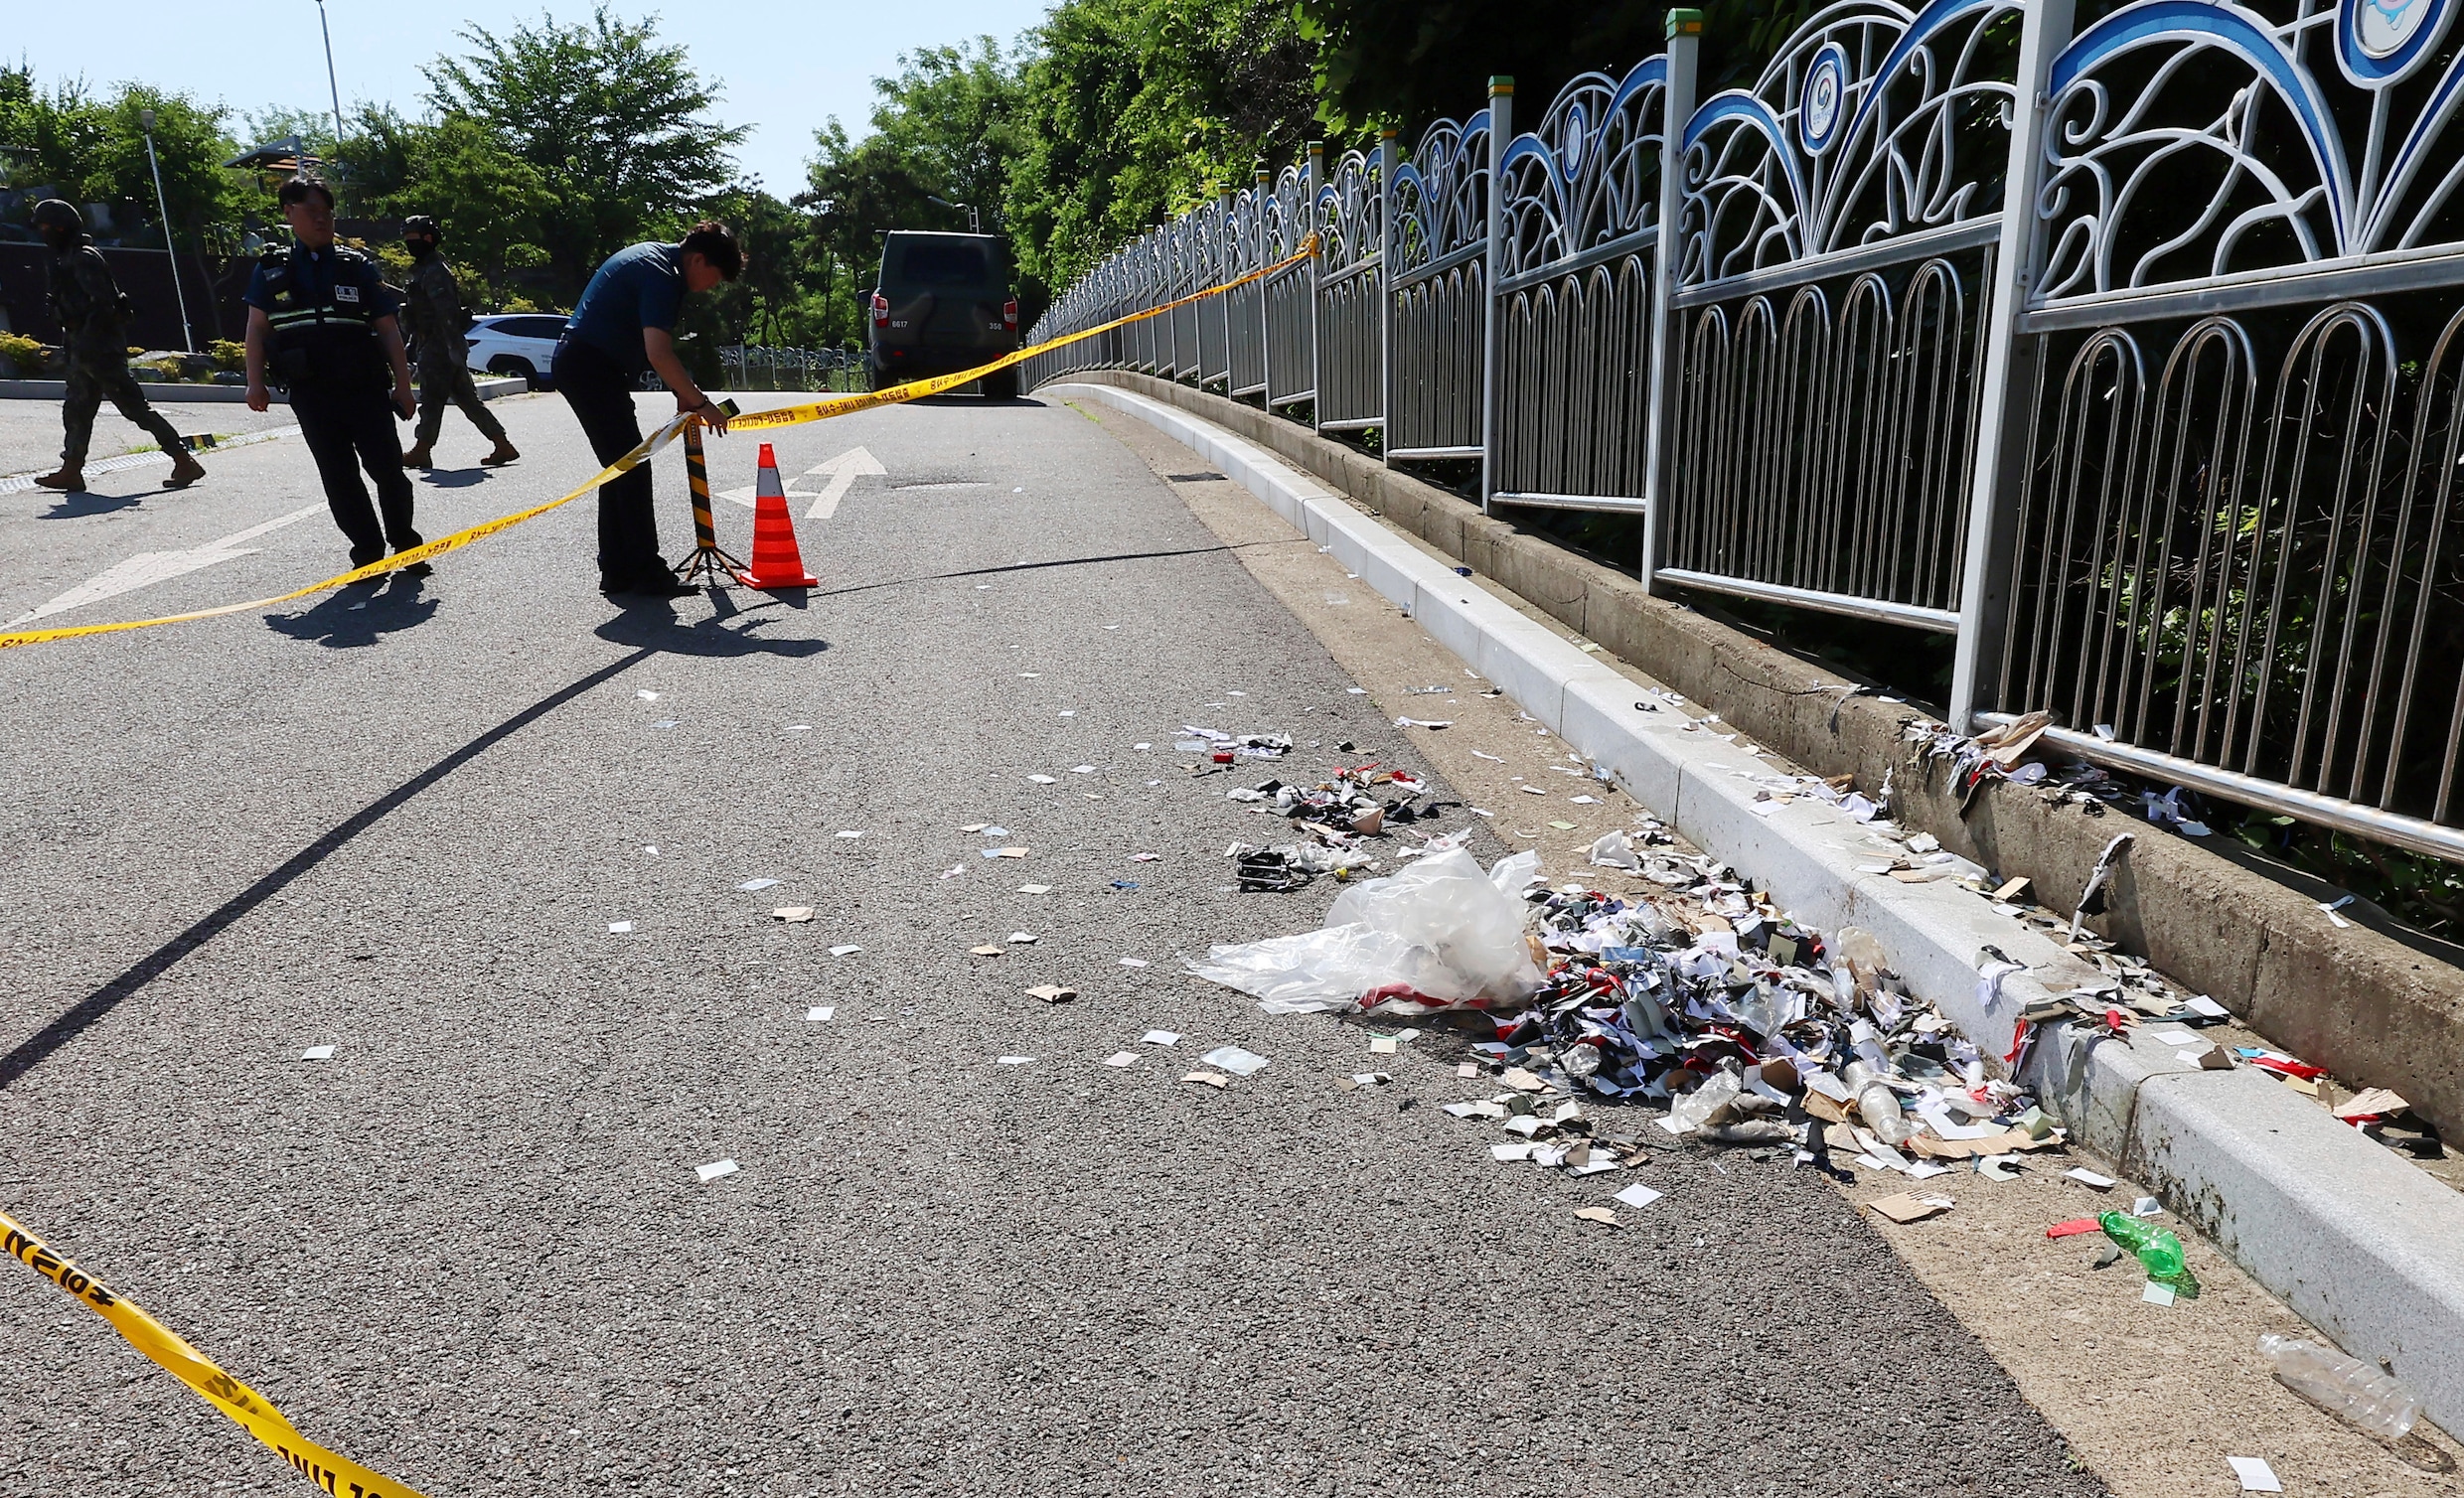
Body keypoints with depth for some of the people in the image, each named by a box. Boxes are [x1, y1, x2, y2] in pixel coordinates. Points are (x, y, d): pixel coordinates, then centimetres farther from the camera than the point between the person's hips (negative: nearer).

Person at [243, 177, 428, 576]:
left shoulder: (358, 266, 7)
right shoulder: (272, 270, 10)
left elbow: (388, 329, 6)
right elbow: (257, 328, 11)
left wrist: (403, 387, 0)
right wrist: (256, 383, 1)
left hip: (364, 387, -1)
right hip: (310, 393, 1)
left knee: (387, 466, -4)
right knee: (339, 477, 2)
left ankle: (405, 545, 12)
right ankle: (368, 553, 9)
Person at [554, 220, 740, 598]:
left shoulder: (658, 258, 14)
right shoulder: (662, 276, -18)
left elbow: (657, 344, 17)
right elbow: (659, 355, -27)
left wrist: (682, 392, 9)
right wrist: (700, 402, -19)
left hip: (582, 364, 11)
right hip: (591, 368, -11)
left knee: (621, 467, 12)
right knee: (632, 468, -9)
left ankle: (617, 570, 15)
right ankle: (645, 572, -7)